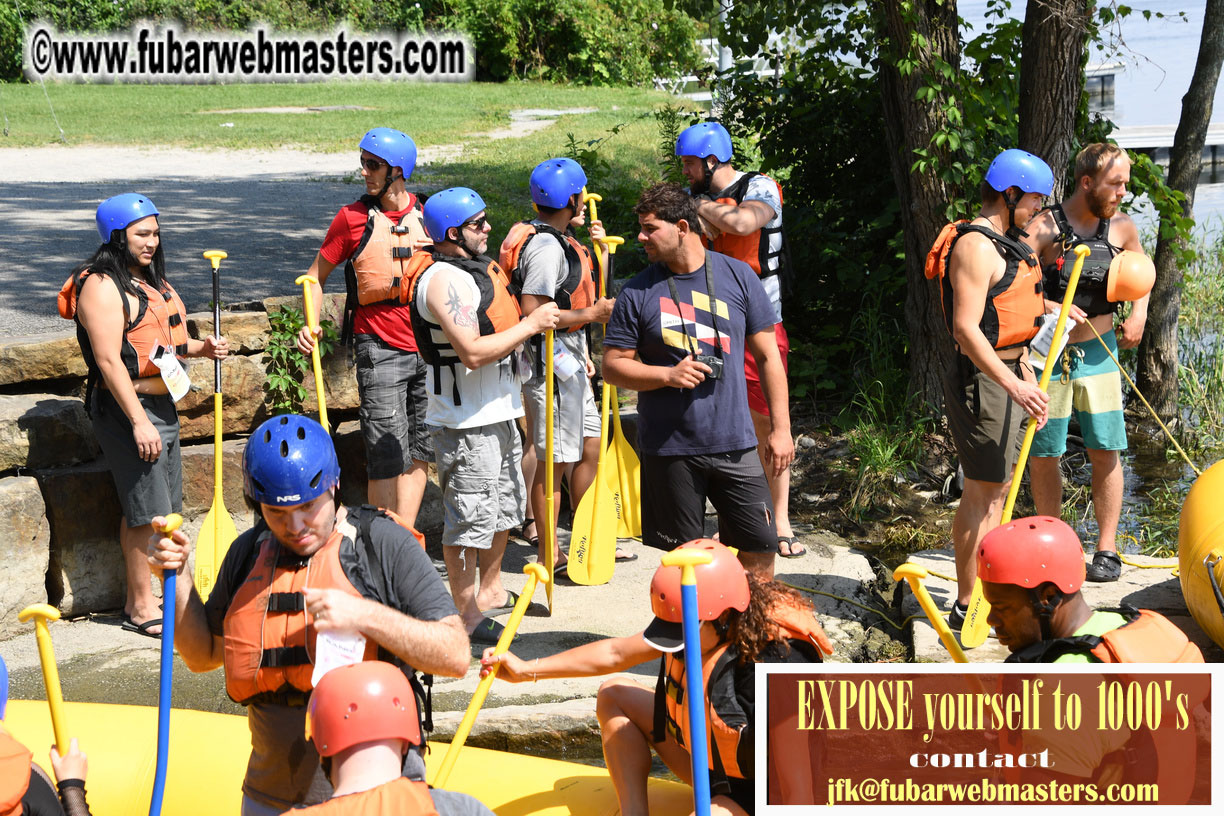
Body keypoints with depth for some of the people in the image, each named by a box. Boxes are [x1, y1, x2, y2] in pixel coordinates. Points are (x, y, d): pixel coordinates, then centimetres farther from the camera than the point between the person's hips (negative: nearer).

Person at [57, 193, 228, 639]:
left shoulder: (152, 281, 15)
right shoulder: (101, 286, -15)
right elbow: (109, 360, -21)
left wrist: (200, 348, 6)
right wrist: (139, 422, -24)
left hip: (162, 404, 9)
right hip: (125, 409, -9)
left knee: (161, 506, 13)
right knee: (146, 509, -6)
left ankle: (140, 594, 24)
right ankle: (141, 607, 5)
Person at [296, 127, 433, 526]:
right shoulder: (352, 218, -3)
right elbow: (317, 274, 6)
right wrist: (311, 326, -9)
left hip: (428, 348, 4)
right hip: (379, 350, -4)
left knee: (419, 453, 8)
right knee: (387, 457, -6)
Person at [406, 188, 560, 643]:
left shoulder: (480, 264, 13)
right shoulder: (442, 280, -19)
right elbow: (472, 351, -27)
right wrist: (531, 324, -19)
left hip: (499, 413, 10)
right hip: (465, 422, -10)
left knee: (506, 505, 21)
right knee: (470, 518, -3)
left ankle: (489, 591, 37)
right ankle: (466, 614, 7)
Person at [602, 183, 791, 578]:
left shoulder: (738, 276, 3)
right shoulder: (637, 292, 0)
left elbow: (768, 356, 6)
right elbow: (613, 367, 2)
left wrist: (781, 428, 2)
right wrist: (667, 375, -15)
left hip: (734, 443, 1)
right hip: (668, 448, -1)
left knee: (760, 551, 1)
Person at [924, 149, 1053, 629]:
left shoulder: (1004, 243, 16)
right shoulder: (975, 246, -18)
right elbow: (966, 328, -26)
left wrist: (1026, 372, 24)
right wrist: (1013, 385, -31)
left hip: (1006, 374, 11)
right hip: (982, 381, -11)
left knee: (998, 490, 16)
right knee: (982, 495, -6)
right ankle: (967, 607, -1)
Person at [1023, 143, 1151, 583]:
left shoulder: (1121, 227, 3)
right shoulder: (1046, 228, -13)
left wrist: (1138, 313, 7)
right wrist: (1049, 307, -27)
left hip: (1098, 353, 3)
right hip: (1048, 354, -3)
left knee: (1106, 451, 1)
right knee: (1043, 456, 3)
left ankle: (1107, 548, 11)